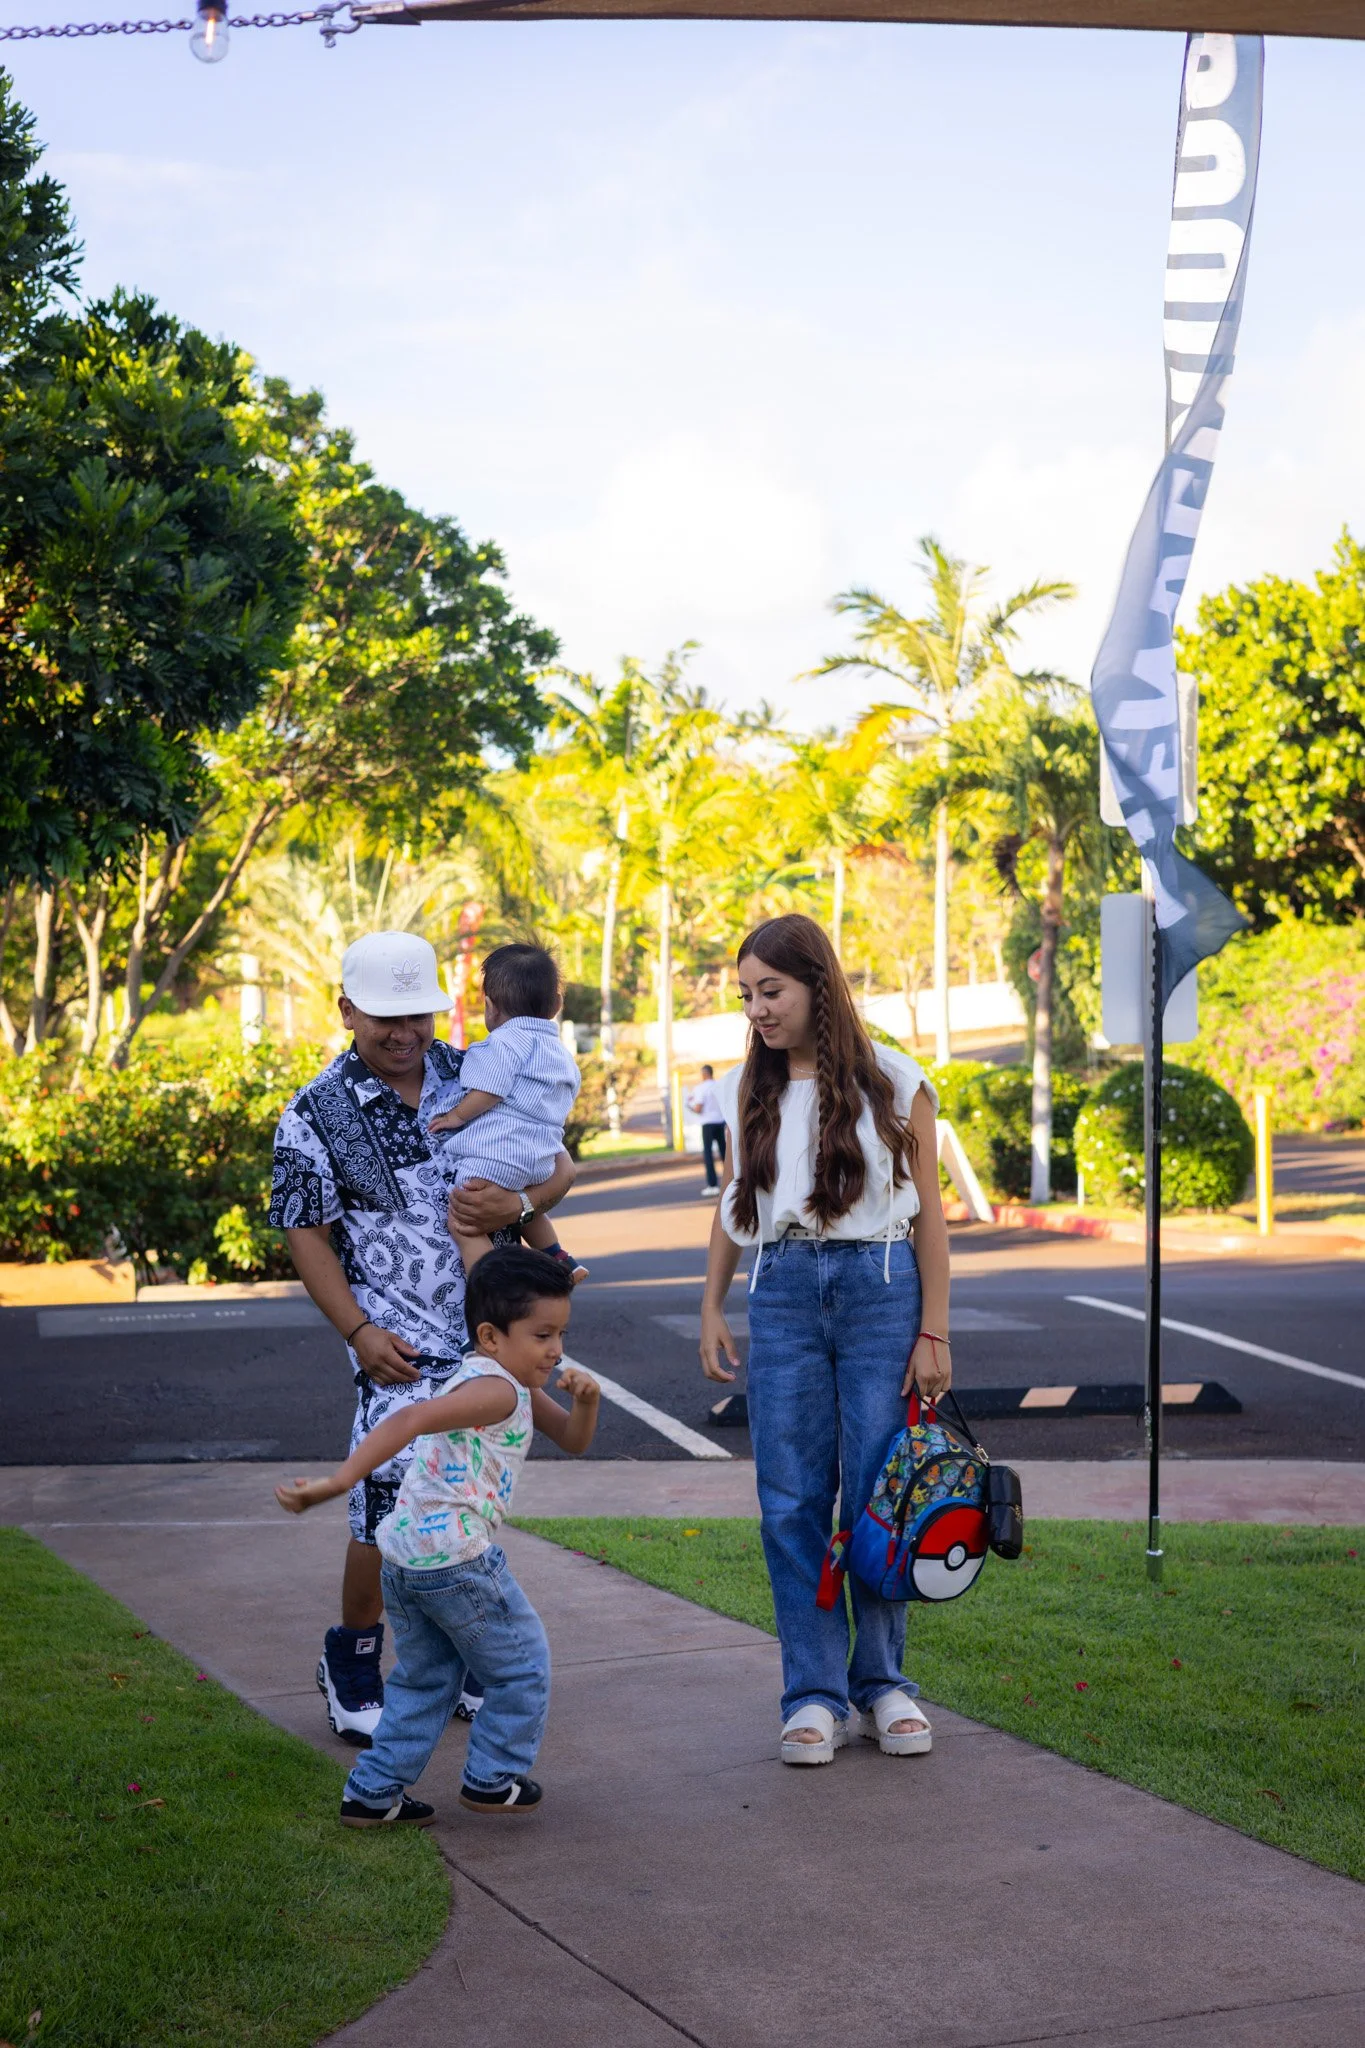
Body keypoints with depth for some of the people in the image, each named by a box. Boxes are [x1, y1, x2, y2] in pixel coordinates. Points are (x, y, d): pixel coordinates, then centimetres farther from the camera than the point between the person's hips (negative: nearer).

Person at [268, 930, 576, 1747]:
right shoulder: (317, 1115, -2)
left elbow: (559, 1164, 7)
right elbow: (307, 1234, 0)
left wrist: (521, 1203, -15)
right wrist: (359, 1331, -10)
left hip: (497, 1331, 4)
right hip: (403, 1344, -4)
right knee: (390, 1511, -7)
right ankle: (352, 1666, 15)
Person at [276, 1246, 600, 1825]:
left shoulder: (518, 1388, 17)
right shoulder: (496, 1389, -16)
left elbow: (573, 1440, 20)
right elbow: (410, 1419, -31)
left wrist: (585, 1399, -3)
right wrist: (339, 1483, -40)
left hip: (403, 1557, 10)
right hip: (455, 1555, -10)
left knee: (424, 1678, 23)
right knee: (522, 1666, 10)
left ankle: (373, 1793, 24)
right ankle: (493, 1779, 21)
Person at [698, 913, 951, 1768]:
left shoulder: (893, 1083, -1)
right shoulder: (750, 1089, 9)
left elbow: (929, 1215, 0)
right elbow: (732, 1206, 17)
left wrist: (933, 1333, -4)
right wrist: (713, 1308, 11)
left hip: (879, 1287, -3)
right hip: (784, 1291, 3)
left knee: (877, 1497, -1)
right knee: (792, 1503, 0)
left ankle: (882, 1684, 14)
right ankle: (816, 1695, 7)